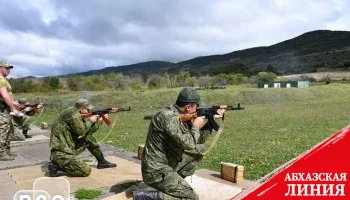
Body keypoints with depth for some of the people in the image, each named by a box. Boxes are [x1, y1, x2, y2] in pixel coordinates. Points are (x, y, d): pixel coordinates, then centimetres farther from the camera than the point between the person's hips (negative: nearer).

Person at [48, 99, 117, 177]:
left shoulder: (80, 116, 12)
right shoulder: (73, 113, -16)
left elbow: (89, 130, 15)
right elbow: (80, 131, -23)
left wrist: (99, 121, 10)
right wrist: (90, 120, -9)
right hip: (60, 152, -10)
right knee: (86, 171, -12)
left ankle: (102, 162, 21)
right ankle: (57, 166, -6)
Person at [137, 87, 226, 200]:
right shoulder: (168, 116, -24)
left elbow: (198, 140, 13)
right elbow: (188, 144, -29)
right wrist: (196, 127, -11)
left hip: (169, 165, 9)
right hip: (157, 172, -9)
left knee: (200, 149, 13)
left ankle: (176, 182, 14)